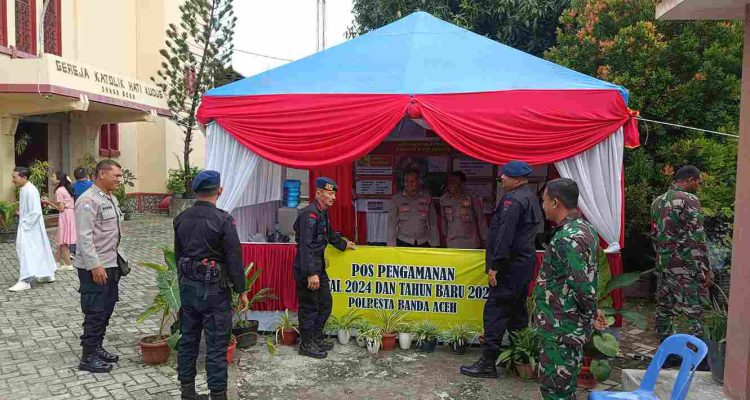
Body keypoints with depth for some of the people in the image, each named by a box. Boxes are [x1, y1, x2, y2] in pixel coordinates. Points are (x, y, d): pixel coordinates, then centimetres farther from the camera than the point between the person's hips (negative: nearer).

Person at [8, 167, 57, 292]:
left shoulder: (31, 191, -20)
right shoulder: (23, 189, 9)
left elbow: (35, 212, -24)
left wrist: (24, 225, -21)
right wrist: (20, 212, 9)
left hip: (30, 227, -10)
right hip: (27, 226, 10)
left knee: (26, 251, -10)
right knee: (40, 249, 15)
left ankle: (25, 281, -9)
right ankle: (48, 275, 25)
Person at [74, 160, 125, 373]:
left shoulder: (111, 198, 11)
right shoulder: (88, 201, -18)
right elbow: (85, 237, -22)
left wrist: (118, 258, 17)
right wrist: (95, 265, -24)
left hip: (111, 264, 9)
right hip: (95, 267, -9)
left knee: (107, 308, 17)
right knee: (95, 312, -1)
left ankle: (97, 347, 30)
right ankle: (88, 357, 10)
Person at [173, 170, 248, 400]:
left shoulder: (181, 219, 4)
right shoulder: (223, 220, -16)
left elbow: (178, 254, 13)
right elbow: (234, 257, -14)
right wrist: (241, 290, -6)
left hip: (187, 286, 7)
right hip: (214, 288, -6)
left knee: (188, 339, 15)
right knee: (217, 344, 0)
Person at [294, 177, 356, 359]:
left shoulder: (322, 213, 12)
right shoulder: (310, 214, -20)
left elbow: (329, 234, 32)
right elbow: (305, 246, -26)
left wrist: (343, 244, 45)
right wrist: (311, 273, -30)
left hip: (318, 266, 10)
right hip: (307, 269, -10)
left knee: (325, 303, 18)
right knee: (309, 307, 1)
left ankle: (317, 338, 32)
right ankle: (307, 344, 16)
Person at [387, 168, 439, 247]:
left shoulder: (427, 199, 5)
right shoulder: (396, 199, 2)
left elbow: (433, 223, 9)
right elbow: (391, 224, 2)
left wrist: (434, 244, 6)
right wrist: (391, 245, -3)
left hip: (423, 243, 1)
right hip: (403, 243, -1)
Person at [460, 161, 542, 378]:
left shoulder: (513, 200, -16)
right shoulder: (531, 197, 16)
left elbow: (504, 235, -23)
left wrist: (495, 265, -21)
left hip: (511, 265, -10)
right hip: (525, 262, 10)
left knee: (496, 311, -7)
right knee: (517, 309, 17)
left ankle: (488, 363, -3)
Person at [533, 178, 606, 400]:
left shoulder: (568, 239, -24)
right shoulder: (585, 229, 8)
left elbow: (583, 286, -26)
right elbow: (588, 278, 14)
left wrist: (590, 313, -10)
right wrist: (590, 311, 15)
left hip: (562, 328, -10)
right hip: (568, 326, 10)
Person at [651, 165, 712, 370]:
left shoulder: (657, 201, 12)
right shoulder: (689, 200, -12)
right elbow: (697, 238, -16)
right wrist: (707, 269, -12)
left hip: (663, 264, 8)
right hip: (686, 266, -8)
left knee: (664, 309, 11)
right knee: (694, 313, -1)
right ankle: (699, 359, 3)